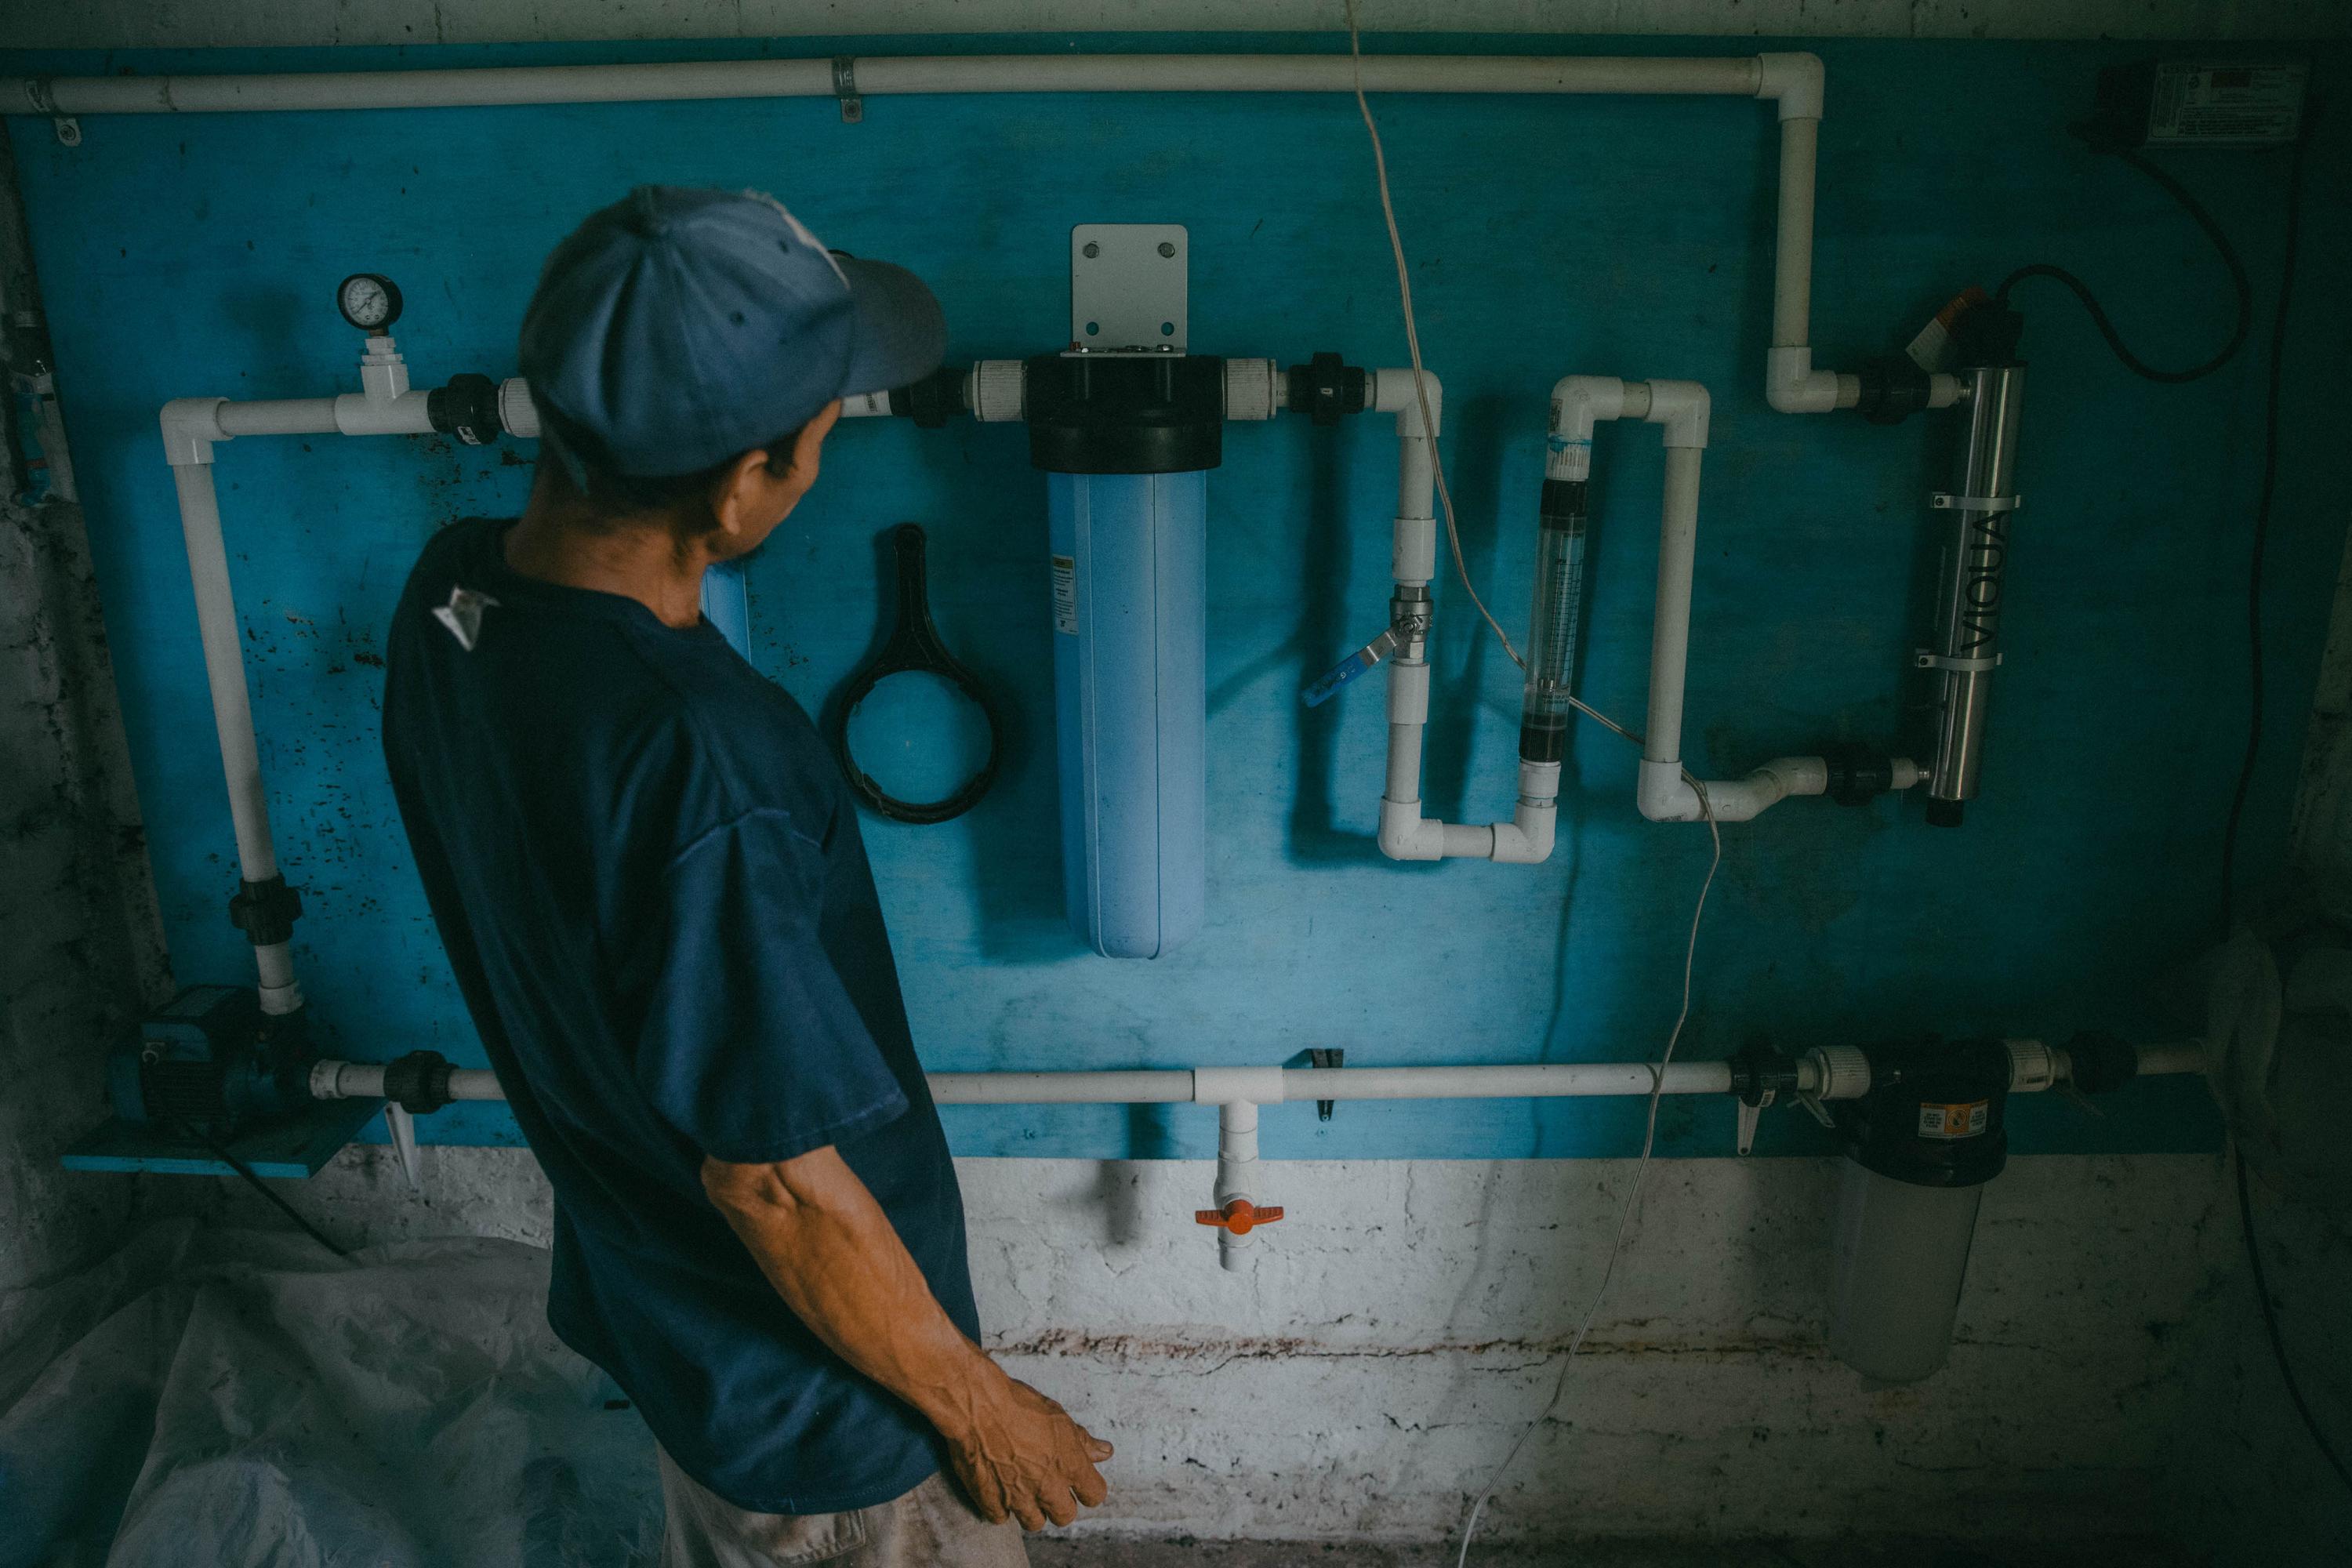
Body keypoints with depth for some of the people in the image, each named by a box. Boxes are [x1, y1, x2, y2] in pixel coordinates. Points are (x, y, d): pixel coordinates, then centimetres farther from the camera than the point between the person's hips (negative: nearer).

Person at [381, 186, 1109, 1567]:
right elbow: (778, 1184, -29)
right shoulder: (703, 765, -40)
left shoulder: (453, 587, -13)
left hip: (637, 1283, 7)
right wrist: (977, 1406, -15)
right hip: (811, 1395, -7)